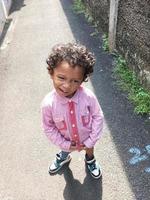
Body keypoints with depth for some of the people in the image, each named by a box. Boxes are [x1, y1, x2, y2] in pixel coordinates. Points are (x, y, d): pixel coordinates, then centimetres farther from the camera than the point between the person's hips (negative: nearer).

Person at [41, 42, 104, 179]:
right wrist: (65, 144, -14)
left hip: (87, 138, 0)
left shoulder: (88, 97, -36)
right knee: (65, 150, 34)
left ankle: (90, 160, 69)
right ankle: (64, 157, 71)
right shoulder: (48, 103, -34)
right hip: (66, 141, 0)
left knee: (89, 149, 33)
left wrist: (91, 141, -16)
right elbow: (49, 128, -17)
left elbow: (98, 117, -19)